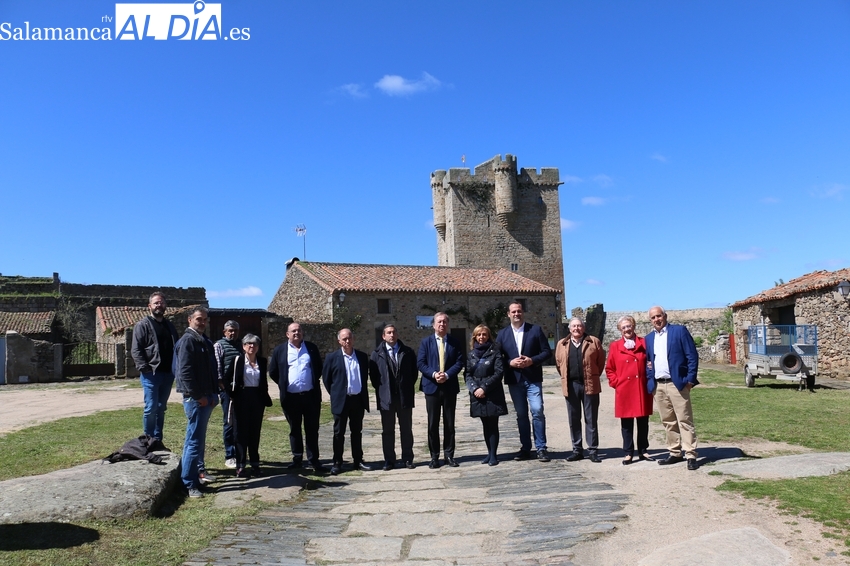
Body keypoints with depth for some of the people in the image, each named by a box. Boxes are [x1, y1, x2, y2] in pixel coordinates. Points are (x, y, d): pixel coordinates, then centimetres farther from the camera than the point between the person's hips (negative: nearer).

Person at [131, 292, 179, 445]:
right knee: (151, 408, -7)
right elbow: (135, 350, -9)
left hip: (168, 374, 6)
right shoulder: (142, 325, -2)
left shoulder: (169, 326, 17)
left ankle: (158, 440, 19)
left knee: (161, 408, 11)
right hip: (151, 374, -6)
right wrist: (144, 368, -18)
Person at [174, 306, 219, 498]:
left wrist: (213, 394, 11)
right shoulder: (187, 340, -12)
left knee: (199, 439, 17)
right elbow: (184, 372, -18)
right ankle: (188, 483, -1)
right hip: (195, 398, -9)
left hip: (206, 397, 9)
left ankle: (197, 471, 27)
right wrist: (198, 396, -18)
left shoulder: (205, 341, 16)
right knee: (194, 440, -7)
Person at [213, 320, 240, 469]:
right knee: (229, 422, -1)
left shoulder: (241, 346, 14)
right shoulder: (219, 345, 0)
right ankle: (229, 457, 8)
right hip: (227, 389, -4)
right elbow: (217, 367, -6)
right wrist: (223, 386, -12)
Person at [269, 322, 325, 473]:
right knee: (294, 429, 11)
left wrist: (314, 382, 8)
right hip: (291, 397, 0)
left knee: (312, 429, 5)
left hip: (311, 395, 0)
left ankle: (313, 460, 12)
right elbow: (273, 372, 10)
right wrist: (284, 385, 7)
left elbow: (319, 368, 14)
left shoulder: (312, 348, 6)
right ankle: (297, 459, 21)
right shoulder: (279, 350, 4)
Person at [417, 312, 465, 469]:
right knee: (433, 424, 3)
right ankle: (434, 456, 12)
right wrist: (433, 374, -17)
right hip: (432, 387, -1)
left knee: (449, 423, 7)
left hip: (450, 387, 1)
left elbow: (460, 361, -2)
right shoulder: (426, 342, 4)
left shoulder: (454, 342, 6)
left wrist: (447, 375, -16)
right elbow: (420, 363, -2)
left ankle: (449, 455, 17)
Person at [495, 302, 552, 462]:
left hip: (533, 379, -2)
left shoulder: (535, 329, 2)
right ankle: (525, 448, 16)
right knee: (521, 414, 8)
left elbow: (547, 352, 0)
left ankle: (541, 448, 2)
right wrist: (510, 363, -11)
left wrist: (532, 360, -14)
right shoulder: (502, 333, 8)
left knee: (537, 411, -8)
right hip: (514, 380, 2)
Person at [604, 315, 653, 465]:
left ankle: (643, 451, 23)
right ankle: (628, 453, 12)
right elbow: (609, 369, 7)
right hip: (624, 391, -1)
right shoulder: (615, 346, 3)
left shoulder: (644, 343, 5)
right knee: (626, 424, 4)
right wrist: (616, 383, -3)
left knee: (643, 422, 10)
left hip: (642, 390, 1)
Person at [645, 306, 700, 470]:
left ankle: (691, 455, 1)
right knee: (668, 421, 10)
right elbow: (647, 360, 21)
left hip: (677, 383, -5)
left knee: (684, 420, -3)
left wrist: (690, 379, -11)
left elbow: (692, 355, -4)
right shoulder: (649, 338, 14)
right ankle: (675, 453, 18)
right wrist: (649, 379, 5)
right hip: (658, 386, 5)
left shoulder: (679, 330, -1)